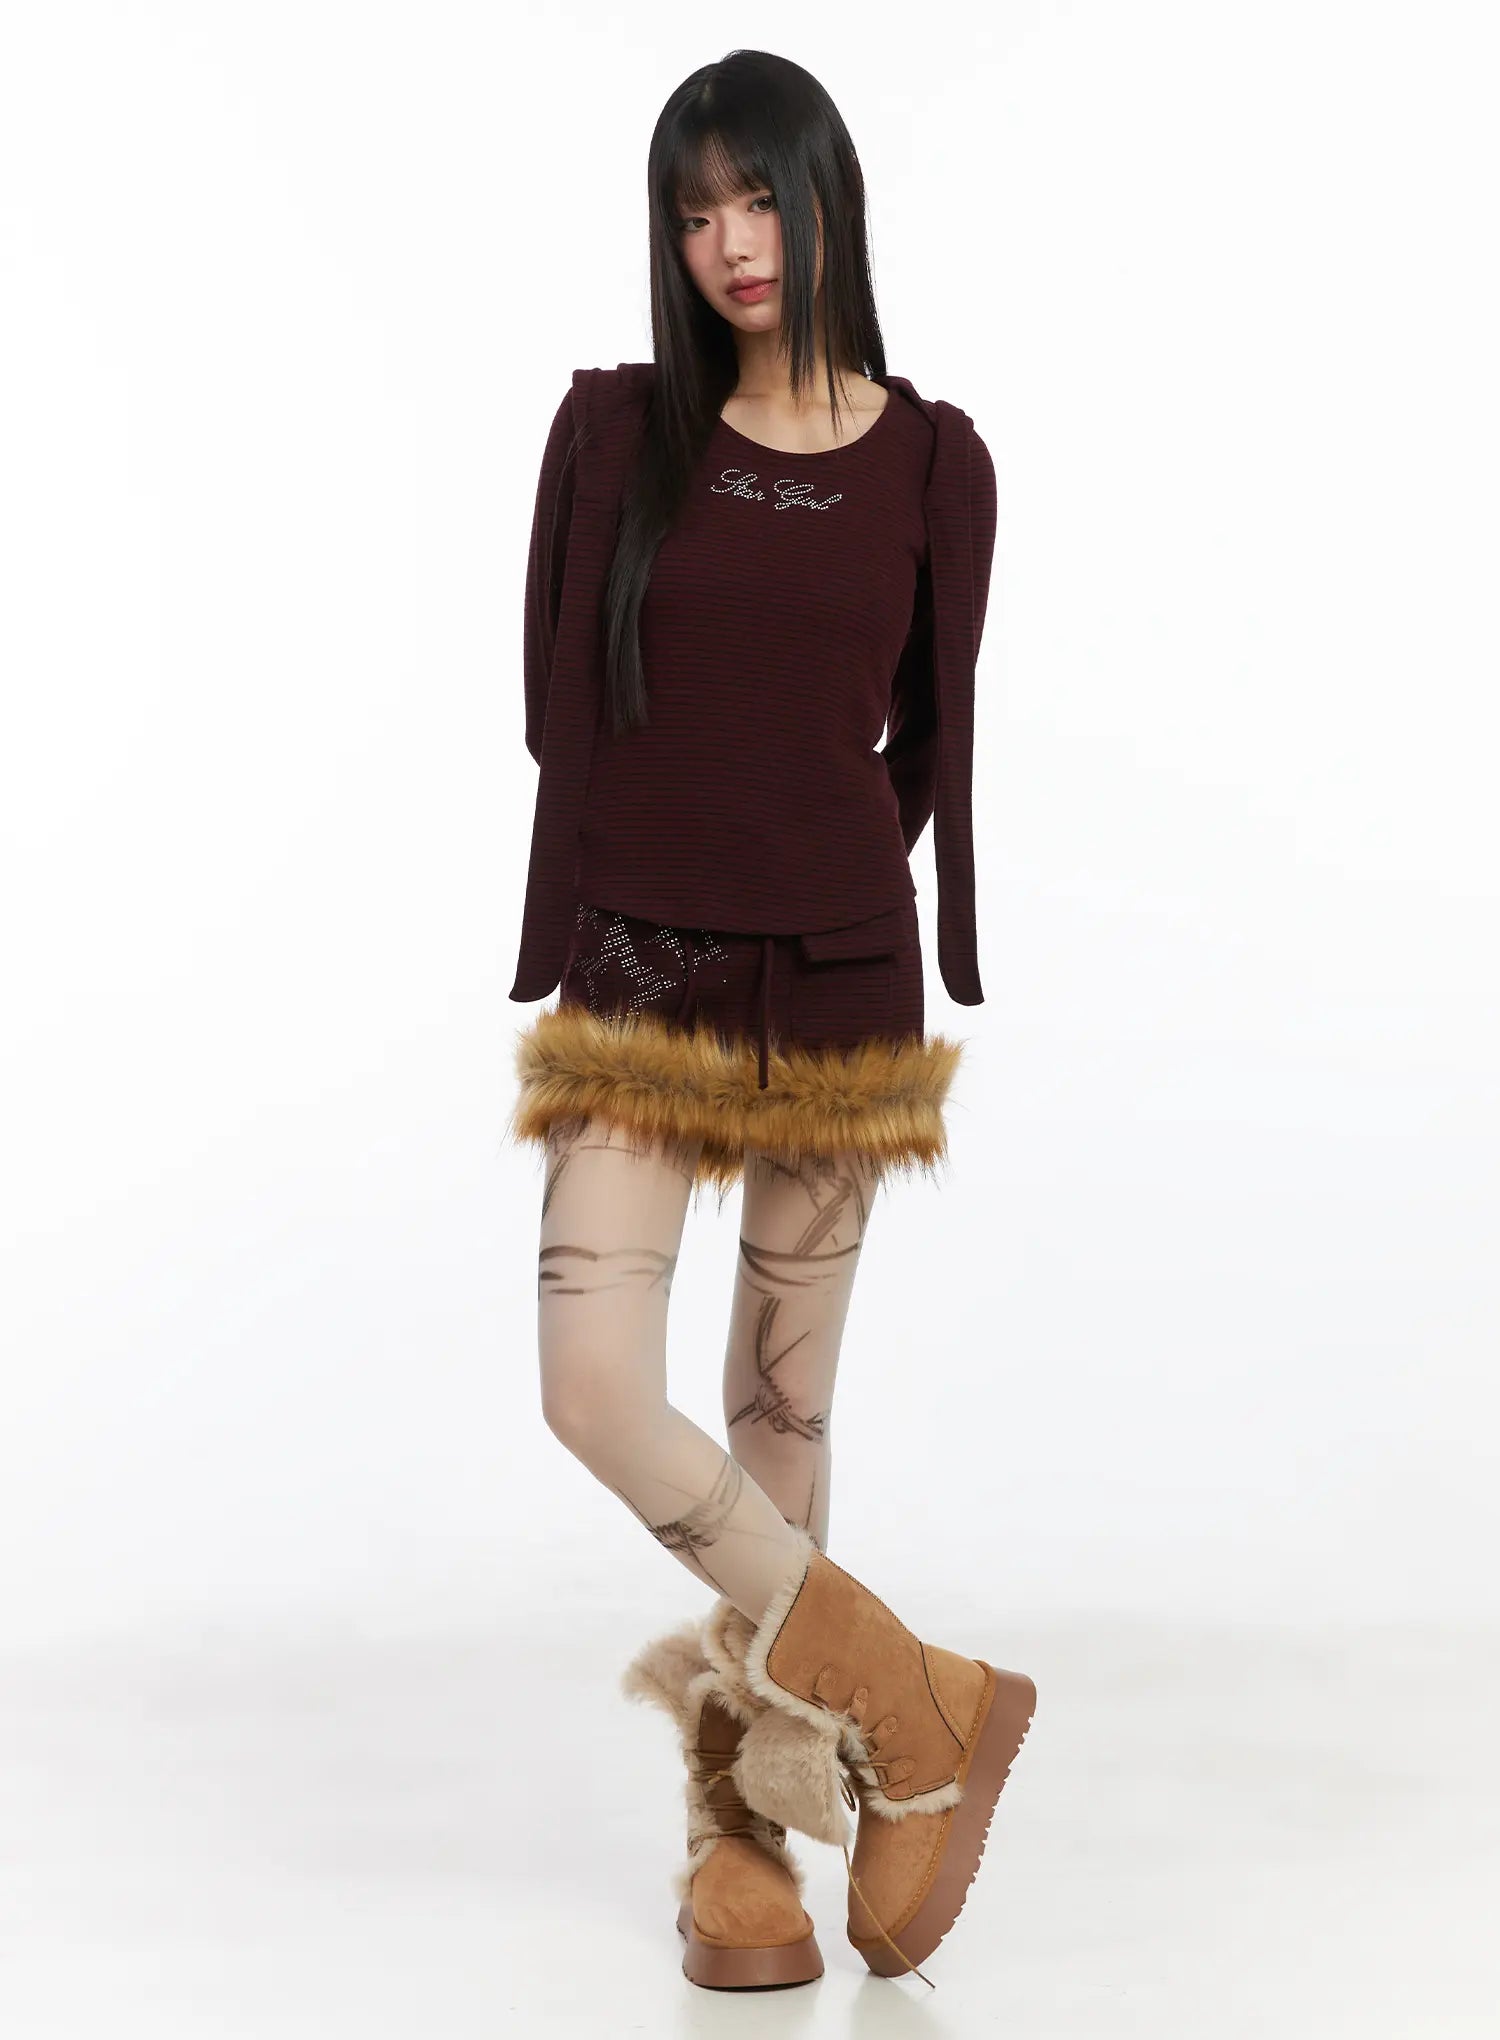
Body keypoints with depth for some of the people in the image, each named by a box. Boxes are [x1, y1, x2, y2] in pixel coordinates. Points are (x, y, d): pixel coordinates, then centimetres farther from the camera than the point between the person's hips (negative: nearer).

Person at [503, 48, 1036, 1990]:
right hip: (638, 975, 0)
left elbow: (931, 746, 8)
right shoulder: (613, 427, 1)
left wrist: (801, 869, 3)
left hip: (839, 980, 0)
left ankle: (742, 1816, 22)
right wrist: (730, 854, 0)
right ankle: (917, 1714, 3)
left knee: (784, 1406, 7)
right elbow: (562, 714, 1)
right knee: (596, 1384, -13)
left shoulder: (934, 463, 2)